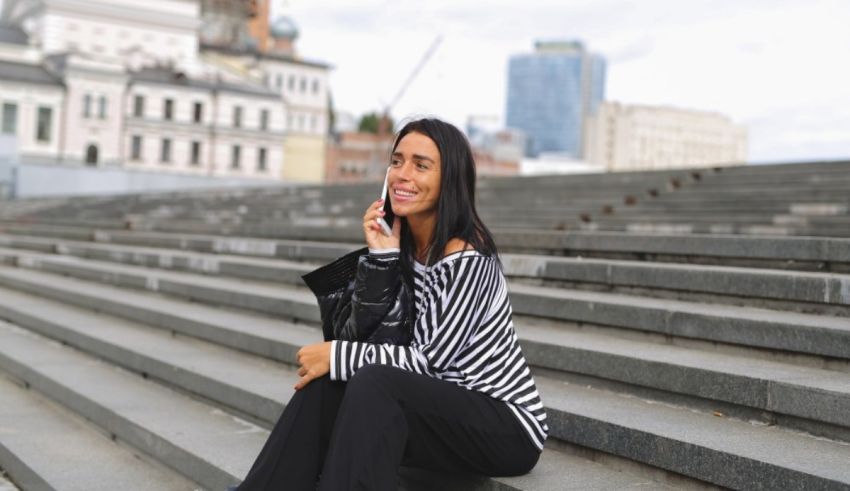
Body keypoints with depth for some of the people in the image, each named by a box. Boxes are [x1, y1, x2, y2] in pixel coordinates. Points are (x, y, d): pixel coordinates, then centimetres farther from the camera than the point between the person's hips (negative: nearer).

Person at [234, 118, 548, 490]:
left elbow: (432, 360, -20)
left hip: (508, 425, -7)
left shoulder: (468, 256, -19)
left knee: (374, 383, -30)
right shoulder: (405, 248, 5)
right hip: (445, 409, 7)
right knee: (323, 388, -14)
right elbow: (386, 339, -2)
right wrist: (382, 256, -11)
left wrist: (338, 354, -17)